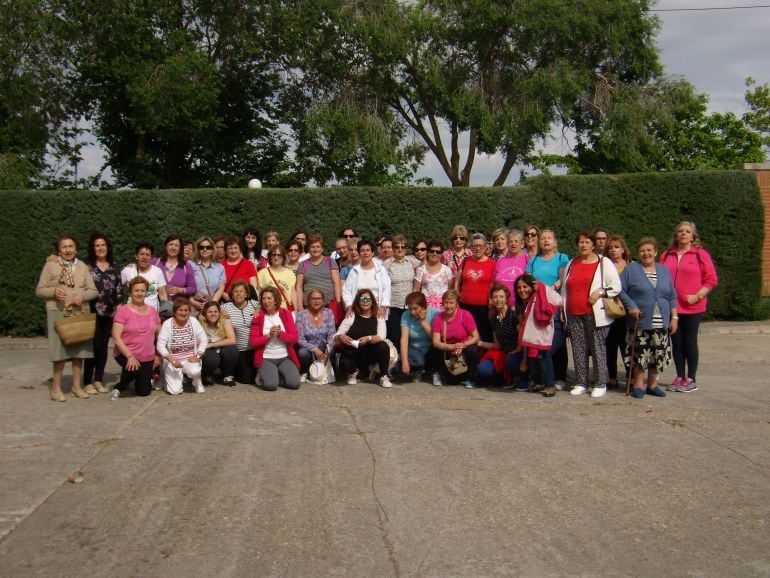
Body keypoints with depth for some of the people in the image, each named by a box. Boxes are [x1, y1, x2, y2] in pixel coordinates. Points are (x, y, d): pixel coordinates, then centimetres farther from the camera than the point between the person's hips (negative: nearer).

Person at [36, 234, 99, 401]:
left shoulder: (82, 266, 10)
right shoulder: (50, 265, 1)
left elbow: (93, 291, 8)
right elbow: (39, 291, 1)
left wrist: (82, 296, -12)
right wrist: (54, 291, -18)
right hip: (58, 313, -3)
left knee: (79, 349, 4)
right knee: (60, 350, -5)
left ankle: (77, 385, 16)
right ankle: (55, 387, 7)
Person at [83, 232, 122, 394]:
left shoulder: (114, 266, 12)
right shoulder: (87, 265, 1)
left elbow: (119, 288, 13)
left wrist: (118, 305, 7)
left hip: (110, 311, 4)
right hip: (92, 311, -4)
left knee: (104, 345, 7)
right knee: (93, 345, -7)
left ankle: (98, 380, 15)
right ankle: (87, 382, 1)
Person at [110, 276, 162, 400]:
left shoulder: (153, 311, 4)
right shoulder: (123, 310, -10)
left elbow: (159, 335, 14)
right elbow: (116, 337, -15)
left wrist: (158, 355, 9)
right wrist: (130, 356, -23)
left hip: (148, 357, 4)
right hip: (126, 355, -4)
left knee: (144, 392, 4)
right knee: (134, 369, -36)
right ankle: (120, 386, -4)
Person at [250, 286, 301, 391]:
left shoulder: (286, 314, 3)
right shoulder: (258, 317, -1)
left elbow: (294, 338, -3)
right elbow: (253, 342, -6)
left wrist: (280, 333, -20)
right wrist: (269, 335, -19)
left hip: (285, 357, 2)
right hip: (266, 358, -2)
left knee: (294, 384, -18)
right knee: (270, 385, -25)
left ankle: (280, 374, 14)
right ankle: (264, 375, 11)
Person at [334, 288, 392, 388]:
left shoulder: (378, 317, 1)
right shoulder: (351, 317, 0)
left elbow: (381, 336, -16)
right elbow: (335, 338, -6)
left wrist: (368, 339, -37)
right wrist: (341, 337, -31)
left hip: (370, 353, 0)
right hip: (352, 353, 0)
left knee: (383, 346, -29)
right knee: (345, 366, -32)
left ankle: (384, 377, -8)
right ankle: (354, 372, 8)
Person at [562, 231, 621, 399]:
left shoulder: (604, 262, 4)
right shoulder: (571, 264, 19)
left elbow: (616, 286, -1)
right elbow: (565, 289, 24)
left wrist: (600, 292, -15)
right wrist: (562, 308, 15)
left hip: (595, 314, -5)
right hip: (574, 315, 5)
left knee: (598, 348, -5)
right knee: (578, 349, 5)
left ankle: (601, 385, 1)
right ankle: (581, 383, 11)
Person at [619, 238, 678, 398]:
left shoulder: (664, 270, 13)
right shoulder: (631, 269, 2)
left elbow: (672, 297, 14)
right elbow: (621, 290, -4)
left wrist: (674, 317, 8)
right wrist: (631, 306, -15)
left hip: (661, 323, 3)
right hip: (640, 322, -3)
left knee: (657, 355, 6)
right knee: (640, 354, -3)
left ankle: (652, 384, 19)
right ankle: (638, 385, 10)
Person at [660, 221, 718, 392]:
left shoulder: (701, 254, -1)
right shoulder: (666, 255, 9)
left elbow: (711, 280, -3)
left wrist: (697, 296, -13)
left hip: (693, 308, -3)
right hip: (671, 307, 3)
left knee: (690, 341, 3)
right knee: (676, 342, 7)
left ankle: (691, 379, 11)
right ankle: (679, 377, 17)